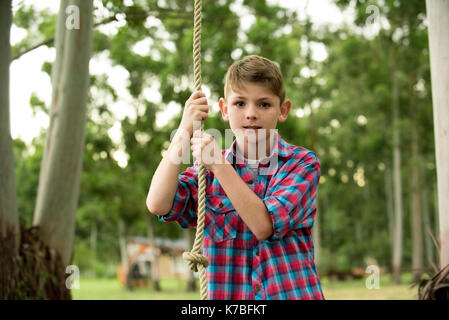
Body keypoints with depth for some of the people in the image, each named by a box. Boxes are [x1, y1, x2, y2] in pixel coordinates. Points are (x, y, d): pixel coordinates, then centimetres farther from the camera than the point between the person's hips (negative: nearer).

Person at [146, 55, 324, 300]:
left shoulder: (302, 163, 0)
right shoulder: (209, 169, 8)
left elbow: (265, 225, -13)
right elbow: (158, 205, -8)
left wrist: (218, 164, -17)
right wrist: (184, 131, -10)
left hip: (291, 291, -1)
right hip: (227, 292, 1)